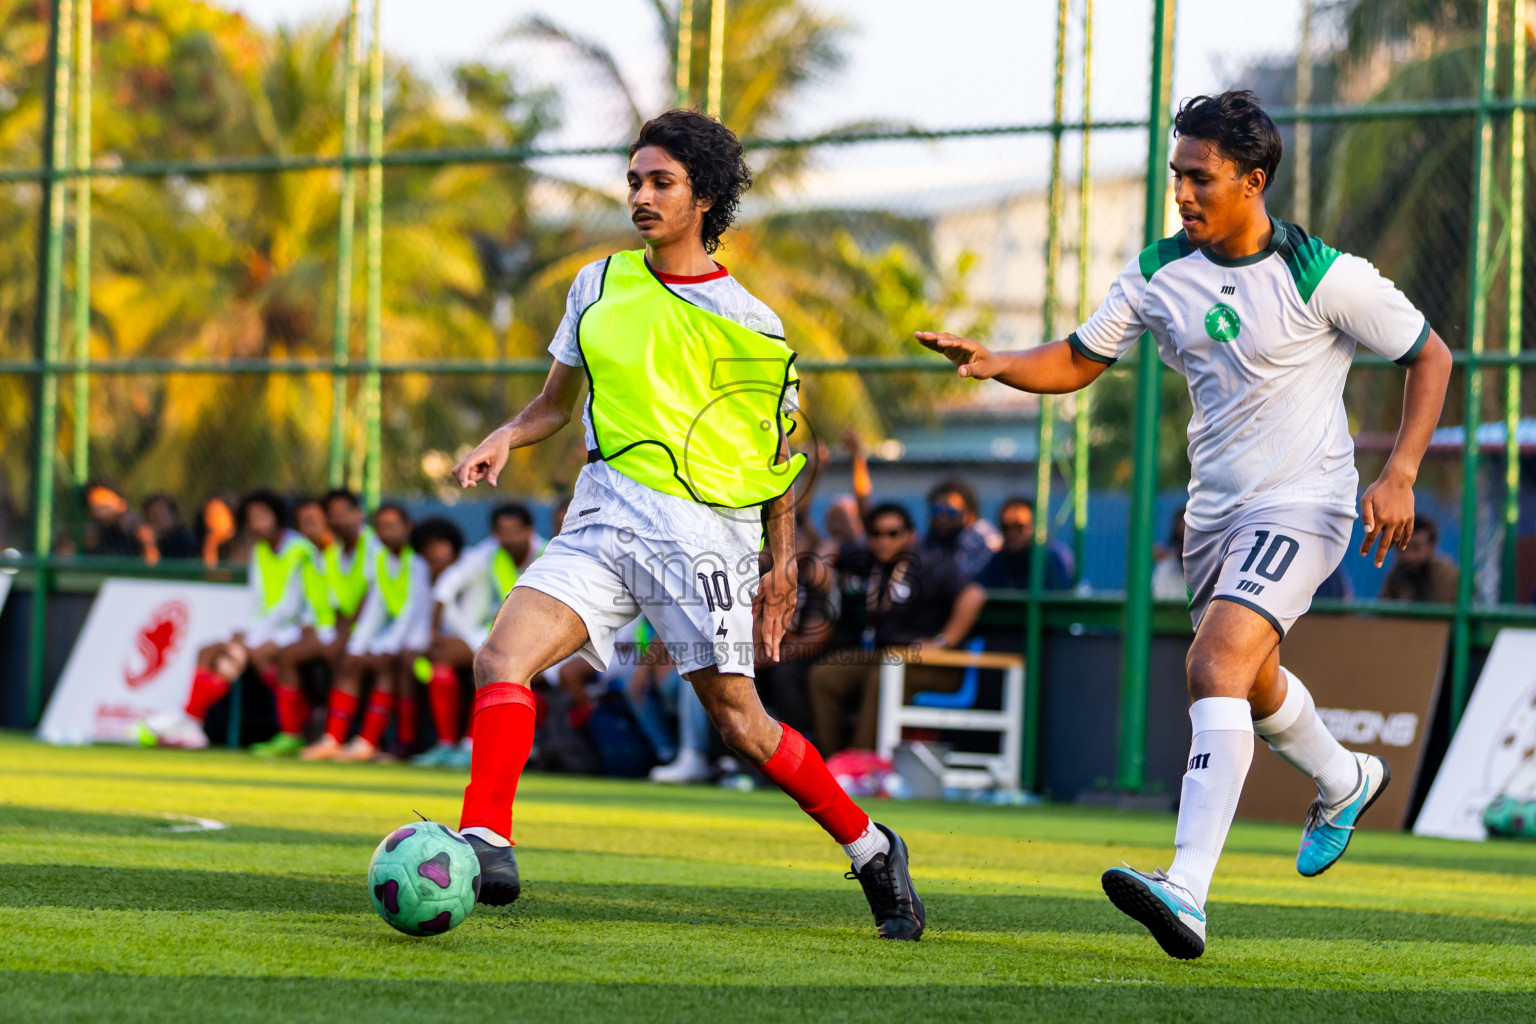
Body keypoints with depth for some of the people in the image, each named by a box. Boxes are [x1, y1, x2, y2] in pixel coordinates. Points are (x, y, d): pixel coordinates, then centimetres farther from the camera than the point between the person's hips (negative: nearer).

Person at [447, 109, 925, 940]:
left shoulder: (747, 324, 1)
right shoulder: (598, 287, 12)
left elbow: (779, 450, 10)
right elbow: (556, 404, 21)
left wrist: (782, 565, 7)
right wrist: (503, 440, 1)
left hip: (699, 527, -4)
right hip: (602, 520, 4)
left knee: (739, 722, -2)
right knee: (502, 656, -19)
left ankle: (870, 848, 17)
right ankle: (486, 844, -27)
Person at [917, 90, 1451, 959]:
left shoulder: (1325, 276, -15)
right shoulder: (1160, 273, 0)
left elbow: (1432, 356, -5)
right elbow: (1079, 361, 8)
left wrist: (1400, 476, -13)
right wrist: (995, 364, -12)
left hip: (1303, 503, -7)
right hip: (1216, 505, 7)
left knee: (1219, 665, -25)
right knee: (1241, 678, 23)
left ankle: (1188, 893, -35)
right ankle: (1344, 781, 56)